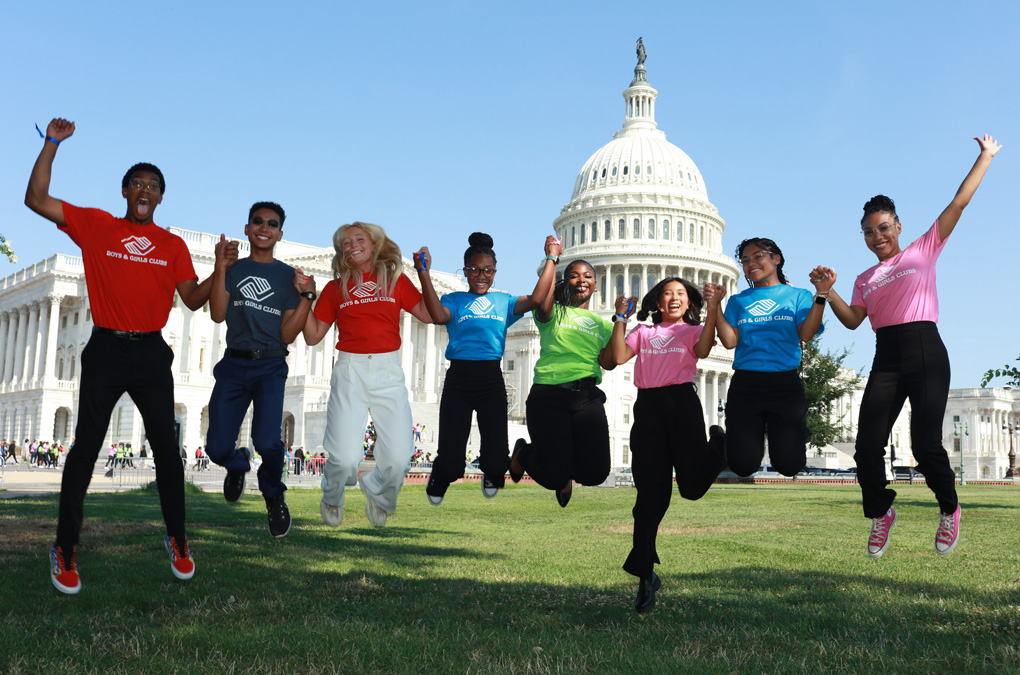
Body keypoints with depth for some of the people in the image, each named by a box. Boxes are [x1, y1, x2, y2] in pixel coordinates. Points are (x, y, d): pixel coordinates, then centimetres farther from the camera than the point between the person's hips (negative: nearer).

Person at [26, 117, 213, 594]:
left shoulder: (172, 245, 9)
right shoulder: (95, 225, 6)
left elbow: (193, 299, 5)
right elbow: (36, 199, 0)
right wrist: (52, 144, -3)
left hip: (152, 354, 2)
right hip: (105, 349, -1)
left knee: (166, 447, 2)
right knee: (86, 445, 0)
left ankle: (177, 540, 17)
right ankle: (65, 549, 11)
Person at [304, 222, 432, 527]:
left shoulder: (395, 279, 12)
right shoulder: (335, 288, 11)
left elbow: (428, 315, 5)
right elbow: (313, 335, 11)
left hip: (388, 373, 1)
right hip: (349, 372, -1)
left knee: (398, 460, -9)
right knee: (344, 457, -14)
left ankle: (377, 494, 27)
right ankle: (332, 499, 22)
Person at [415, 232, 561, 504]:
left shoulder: (504, 301, 14)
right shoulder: (454, 299, 9)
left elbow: (535, 299, -5)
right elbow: (438, 315, -14)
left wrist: (551, 259, -3)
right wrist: (423, 272, -19)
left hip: (492, 379, 1)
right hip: (458, 378, -1)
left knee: (497, 458, -2)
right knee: (450, 459, -2)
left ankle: (491, 474, 37)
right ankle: (438, 481, 35)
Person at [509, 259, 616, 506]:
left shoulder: (603, 325, 19)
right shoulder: (554, 313, 10)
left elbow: (608, 363, 2)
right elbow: (541, 303, -16)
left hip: (587, 397, 3)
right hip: (549, 396, -3)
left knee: (595, 472, -11)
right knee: (553, 477, -11)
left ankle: (564, 469, 28)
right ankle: (524, 453, 27)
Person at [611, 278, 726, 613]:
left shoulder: (694, 330, 15)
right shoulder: (644, 331, 20)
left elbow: (702, 351, -7)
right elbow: (620, 357, 5)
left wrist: (712, 309, -12)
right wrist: (621, 318, 2)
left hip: (682, 402, -1)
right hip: (648, 406, 1)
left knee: (692, 486, -8)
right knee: (650, 493, -1)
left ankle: (718, 444, 28)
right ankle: (645, 575, 7)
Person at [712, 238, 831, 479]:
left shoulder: (797, 296, 9)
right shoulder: (738, 301, 13)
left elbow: (805, 334, -7)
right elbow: (730, 341, 0)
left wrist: (821, 294, -13)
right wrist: (715, 305, -4)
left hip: (785, 384, -1)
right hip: (745, 384, 1)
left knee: (789, 466, -5)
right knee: (743, 466, -5)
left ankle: (777, 431, 27)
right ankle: (756, 435, 28)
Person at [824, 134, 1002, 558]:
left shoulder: (923, 250, 10)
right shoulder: (865, 280, 19)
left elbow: (959, 203, 8)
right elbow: (852, 320, 8)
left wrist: (986, 157, 9)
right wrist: (828, 293, -6)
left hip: (926, 351, -3)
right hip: (886, 359, 4)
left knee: (925, 444, -13)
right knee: (867, 448, -6)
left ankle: (949, 511, 14)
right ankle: (880, 513, 18)